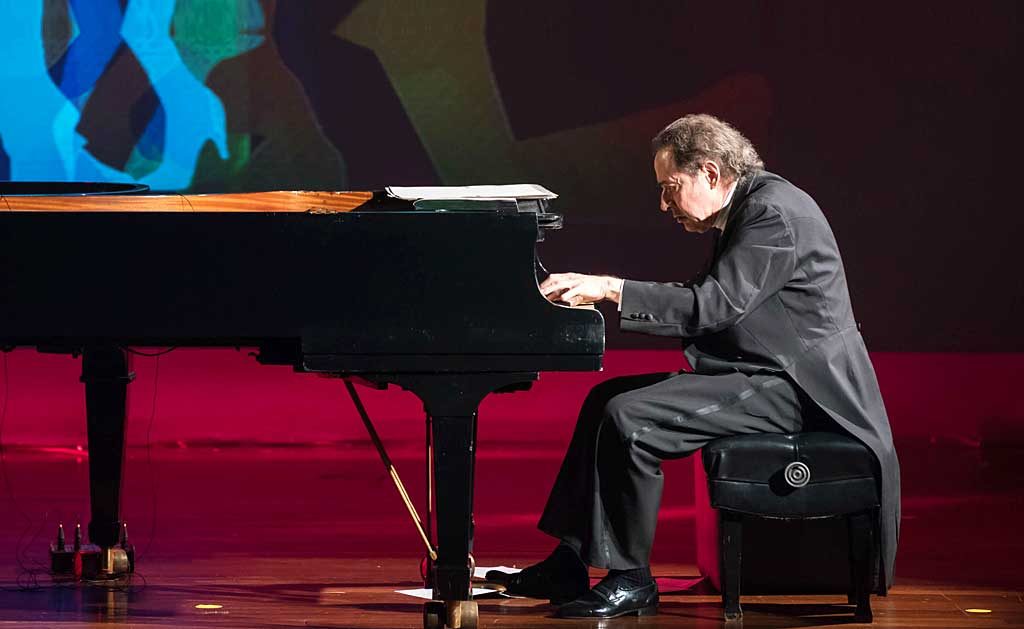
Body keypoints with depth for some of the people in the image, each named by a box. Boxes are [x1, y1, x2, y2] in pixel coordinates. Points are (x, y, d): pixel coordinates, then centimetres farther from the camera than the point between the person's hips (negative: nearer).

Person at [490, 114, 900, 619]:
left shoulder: (773, 212, -18)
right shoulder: (748, 207, 15)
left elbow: (714, 306, -27)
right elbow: (713, 307, 15)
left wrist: (610, 288, -25)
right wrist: (600, 293, 6)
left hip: (791, 389, -11)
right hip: (760, 374, 11)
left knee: (629, 420, -22)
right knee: (605, 399, 10)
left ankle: (631, 581, -11)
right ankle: (569, 563, 9)